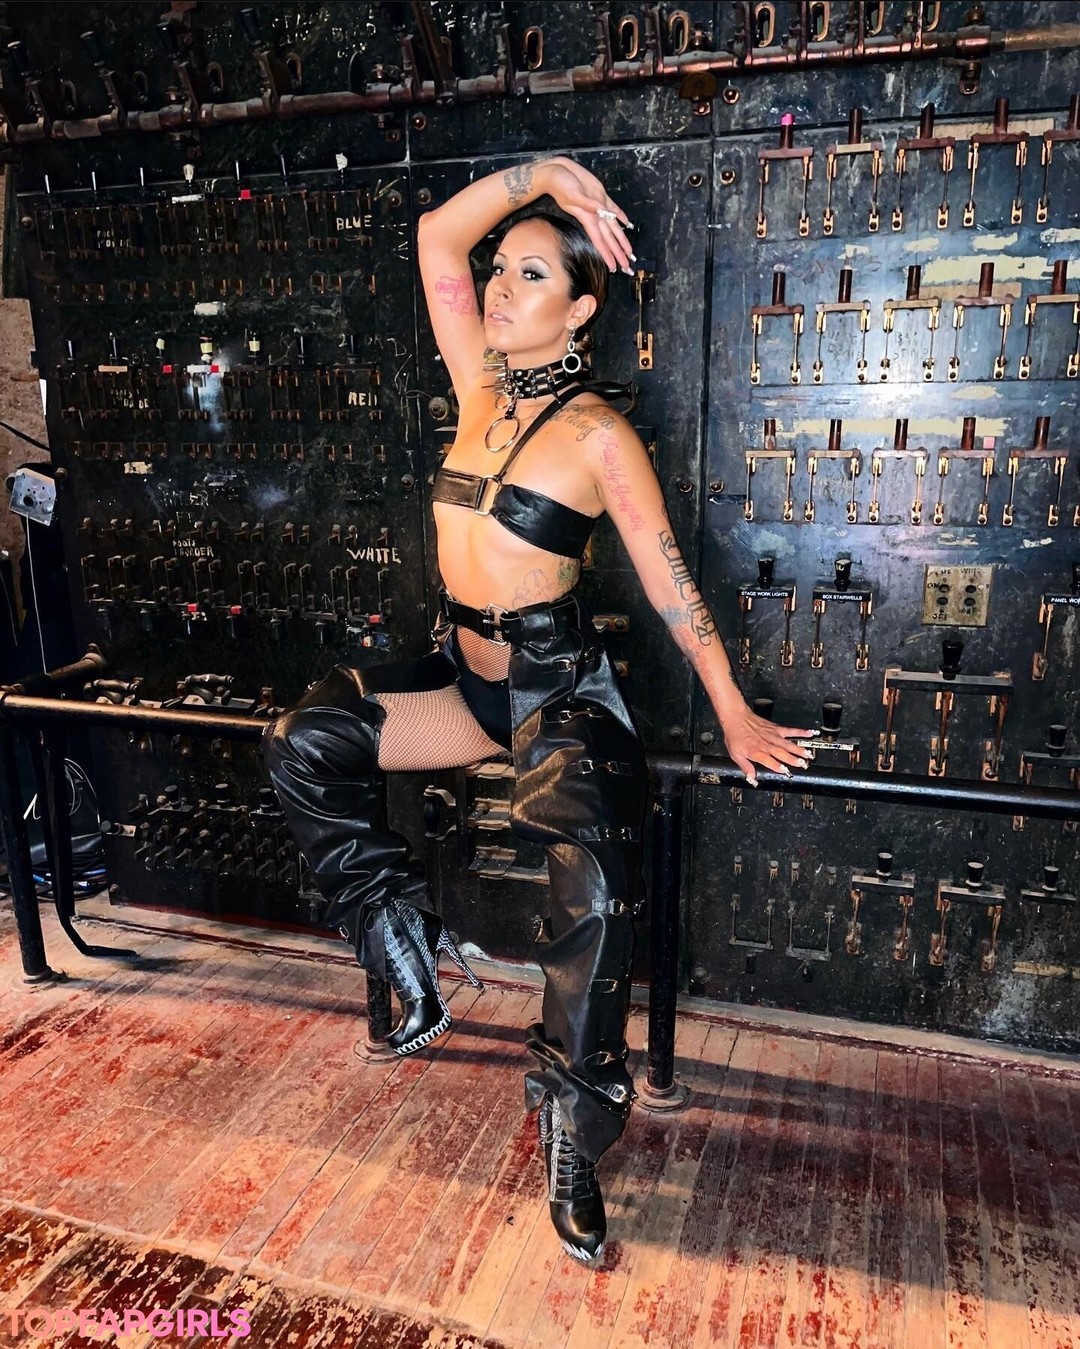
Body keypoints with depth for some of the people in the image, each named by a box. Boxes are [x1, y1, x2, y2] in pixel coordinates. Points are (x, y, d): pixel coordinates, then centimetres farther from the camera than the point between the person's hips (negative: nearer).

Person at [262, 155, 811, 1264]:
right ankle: (410, 955, 0)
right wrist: (544, 173, -2)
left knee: (597, 893, -24)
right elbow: (438, 238, 5)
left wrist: (733, 715, -6)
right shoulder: (481, 386, 7)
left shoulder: (597, 432, -10)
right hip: (463, 677, 6)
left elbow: (669, 580, -8)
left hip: (562, 691, -5)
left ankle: (572, 1147, -2)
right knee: (303, 740, -15)